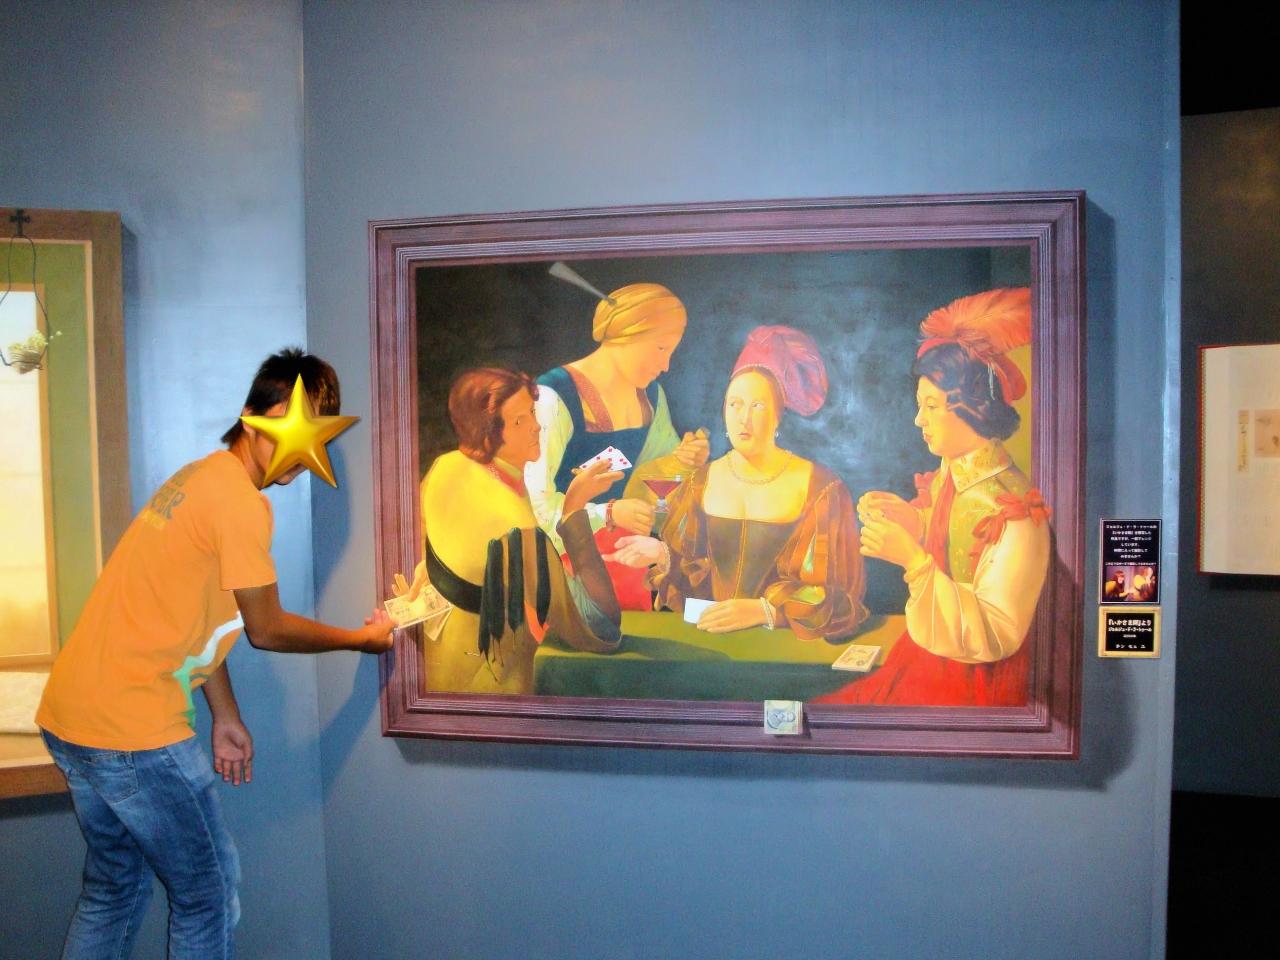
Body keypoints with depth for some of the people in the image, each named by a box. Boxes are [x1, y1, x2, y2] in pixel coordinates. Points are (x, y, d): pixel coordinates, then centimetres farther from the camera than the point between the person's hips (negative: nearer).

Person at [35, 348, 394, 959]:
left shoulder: (203, 476, 13)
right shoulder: (242, 502, -17)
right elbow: (265, 630, -8)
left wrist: (226, 718, 17)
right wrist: (363, 638, 6)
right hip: (134, 730, -10)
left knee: (115, 890, 24)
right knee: (209, 892, 7)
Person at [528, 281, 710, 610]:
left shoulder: (650, 394, 4)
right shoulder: (556, 395, -19)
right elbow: (537, 497, -23)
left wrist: (683, 459, -4)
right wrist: (609, 513, -36)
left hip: (622, 555, 7)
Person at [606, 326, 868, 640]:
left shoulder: (820, 488, -4)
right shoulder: (700, 483, 9)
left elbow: (836, 593, -7)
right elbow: (691, 575, 10)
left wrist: (762, 610, -20)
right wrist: (663, 555, -11)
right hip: (707, 634, 3)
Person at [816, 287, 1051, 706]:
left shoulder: (1014, 507, -21)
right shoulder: (947, 476, 1)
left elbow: (997, 637, -23)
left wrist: (914, 559, -28)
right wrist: (910, 521, -4)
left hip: (973, 685, -7)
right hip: (921, 664, 7)